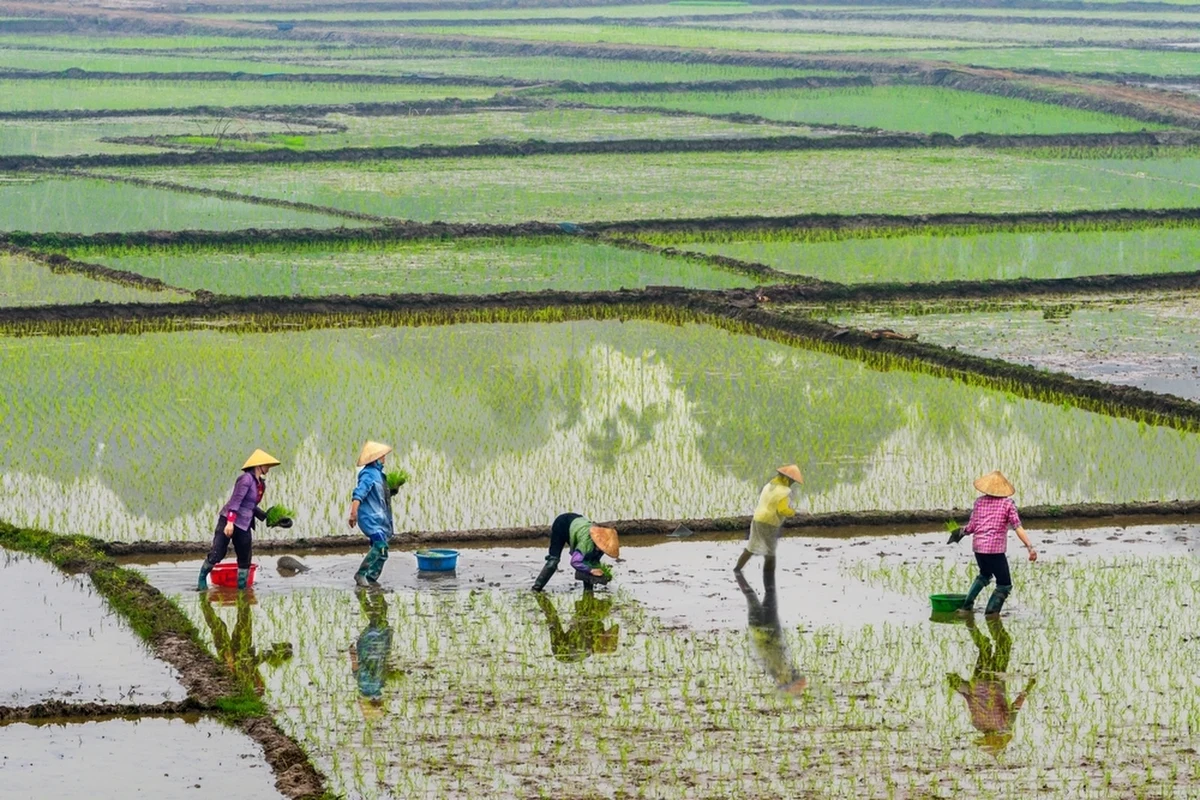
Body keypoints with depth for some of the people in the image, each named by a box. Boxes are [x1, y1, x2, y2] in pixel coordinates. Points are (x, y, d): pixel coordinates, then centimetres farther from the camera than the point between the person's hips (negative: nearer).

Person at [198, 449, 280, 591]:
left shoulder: (261, 484, 12)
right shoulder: (246, 479, -14)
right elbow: (236, 500, -21)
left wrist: (266, 517, 11)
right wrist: (230, 522, -28)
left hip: (244, 525, 8)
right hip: (229, 520, -8)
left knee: (245, 560, 6)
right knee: (216, 554, -10)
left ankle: (242, 587, 14)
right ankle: (202, 580, 4)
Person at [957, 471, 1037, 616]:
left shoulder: (980, 502, 6)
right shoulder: (1007, 503, -4)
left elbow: (971, 527, 4)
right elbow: (1018, 528, -11)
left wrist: (963, 531, 26)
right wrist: (1030, 547, -13)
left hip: (978, 547, 5)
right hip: (995, 549, -5)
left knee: (985, 575, 32)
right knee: (1004, 585, 7)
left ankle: (967, 604, 23)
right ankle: (991, 613, -4)